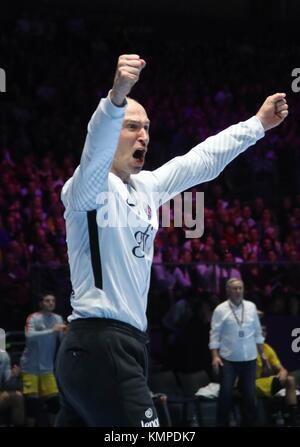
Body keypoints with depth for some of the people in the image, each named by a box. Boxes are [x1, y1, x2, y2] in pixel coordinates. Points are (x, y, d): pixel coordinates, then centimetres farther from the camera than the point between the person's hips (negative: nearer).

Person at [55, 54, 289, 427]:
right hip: (101, 346, -10)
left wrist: (257, 124, 29)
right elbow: (96, 150, -31)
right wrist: (116, 99, -50)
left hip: (121, 345, 10)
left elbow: (200, 161, 27)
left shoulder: (145, 186, 17)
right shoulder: (90, 186, -9)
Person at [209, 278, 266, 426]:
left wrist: (262, 353, 11)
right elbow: (215, 334, -7)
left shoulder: (251, 307, 5)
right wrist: (215, 356, -14)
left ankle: (249, 423, 17)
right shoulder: (221, 310, -6)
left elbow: (257, 331, 11)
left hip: (249, 358, 3)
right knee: (226, 393, -2)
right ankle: (223, 424, 8)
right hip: (228, 359, -3)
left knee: (250, 393, 7)